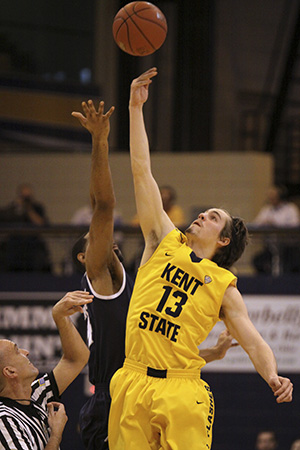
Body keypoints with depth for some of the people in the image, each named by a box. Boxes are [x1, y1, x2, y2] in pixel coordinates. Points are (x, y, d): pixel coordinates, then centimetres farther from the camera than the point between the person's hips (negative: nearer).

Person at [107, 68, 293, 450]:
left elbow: (254, 342, 6)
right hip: (133, 383, 2)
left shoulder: (224, 286, 11)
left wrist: (273, 377, -16)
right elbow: (141, 171, 13)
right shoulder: (165, 242, 15)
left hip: (181, 392, -2)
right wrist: (135, 108, 10)